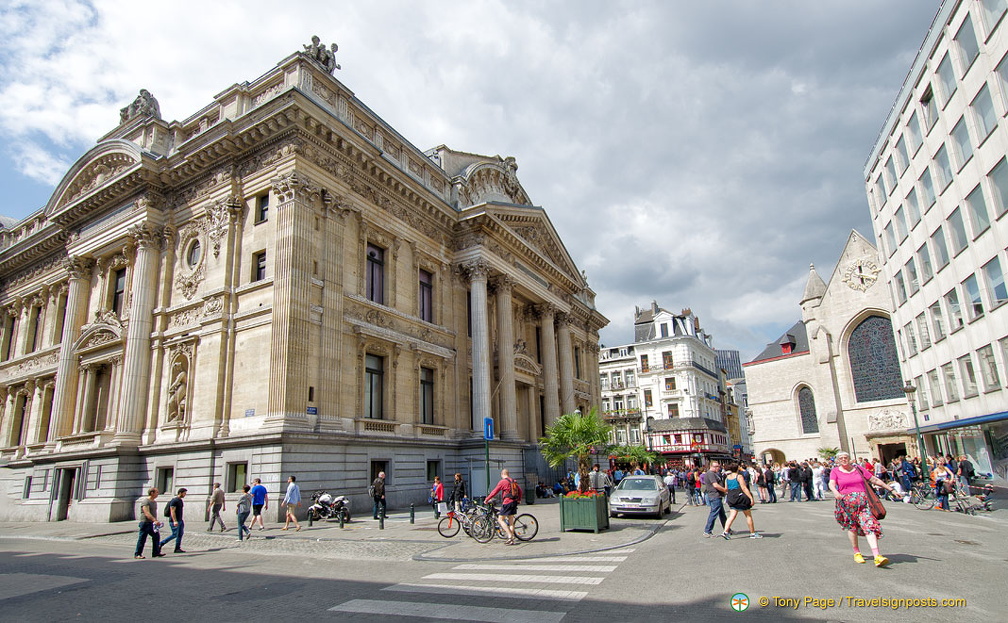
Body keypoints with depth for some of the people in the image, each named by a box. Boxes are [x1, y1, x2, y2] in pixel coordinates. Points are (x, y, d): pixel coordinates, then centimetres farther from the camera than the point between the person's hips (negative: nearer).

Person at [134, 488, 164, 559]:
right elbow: (147, 513, -24)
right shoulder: (145, 501, -14)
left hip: (152, 523, 9)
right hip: (145, 522, -9)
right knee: (142, 539, -1)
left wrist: (156, 521, 19)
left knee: (156, 537, 5)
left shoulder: (154, 502, 16)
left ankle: (156, 553, 11)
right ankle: (137, 554, 10)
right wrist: (155, 520, -32)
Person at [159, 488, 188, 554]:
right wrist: (175, 521, -26)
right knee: (174, 535, -5)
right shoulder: (174, 501, -14)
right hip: (174, 521, -9)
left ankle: (177, 548, 4)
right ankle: (160, 544, 8)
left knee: (180, 534, 3)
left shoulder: (180, 500, 15)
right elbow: (172, 511, -20)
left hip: (180, 521, 9)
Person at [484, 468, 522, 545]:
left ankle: (510, 536, -10)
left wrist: (486, 499, 3)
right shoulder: (514, 481, 12)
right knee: (511, 520, 13)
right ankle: (511, 539, 13)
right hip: (514, 502, 8)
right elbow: (520, 490, 19)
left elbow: (494, 492, -6)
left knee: (500, 519, -1)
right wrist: (519, 499, 34)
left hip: (507, 502, -7)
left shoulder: (502, 482, -8)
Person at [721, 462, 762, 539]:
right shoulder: (739, 476, -11)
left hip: (731, 498, 6)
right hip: (741, 497, -6)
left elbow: (726, 490, 11)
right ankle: (753, 533, 18)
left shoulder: (727, 478, 7)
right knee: (748, 515, 10)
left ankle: (725, 532, -10)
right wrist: (751, 498, -17)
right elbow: (744, 488, -18)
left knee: (732, 515, 4)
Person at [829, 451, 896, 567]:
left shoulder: (858, 469, 12)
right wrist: (835, 492, -31)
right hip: (846, 502, -1)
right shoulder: (835, 471, 5)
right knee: (851, 527, 4)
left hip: (862, 501, 1)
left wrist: (890, 489, 15)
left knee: (869, 525, -12)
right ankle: (856, 552, 20)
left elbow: (874, 480, 17)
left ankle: (877, 556, -20)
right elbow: (831, 484, -10)